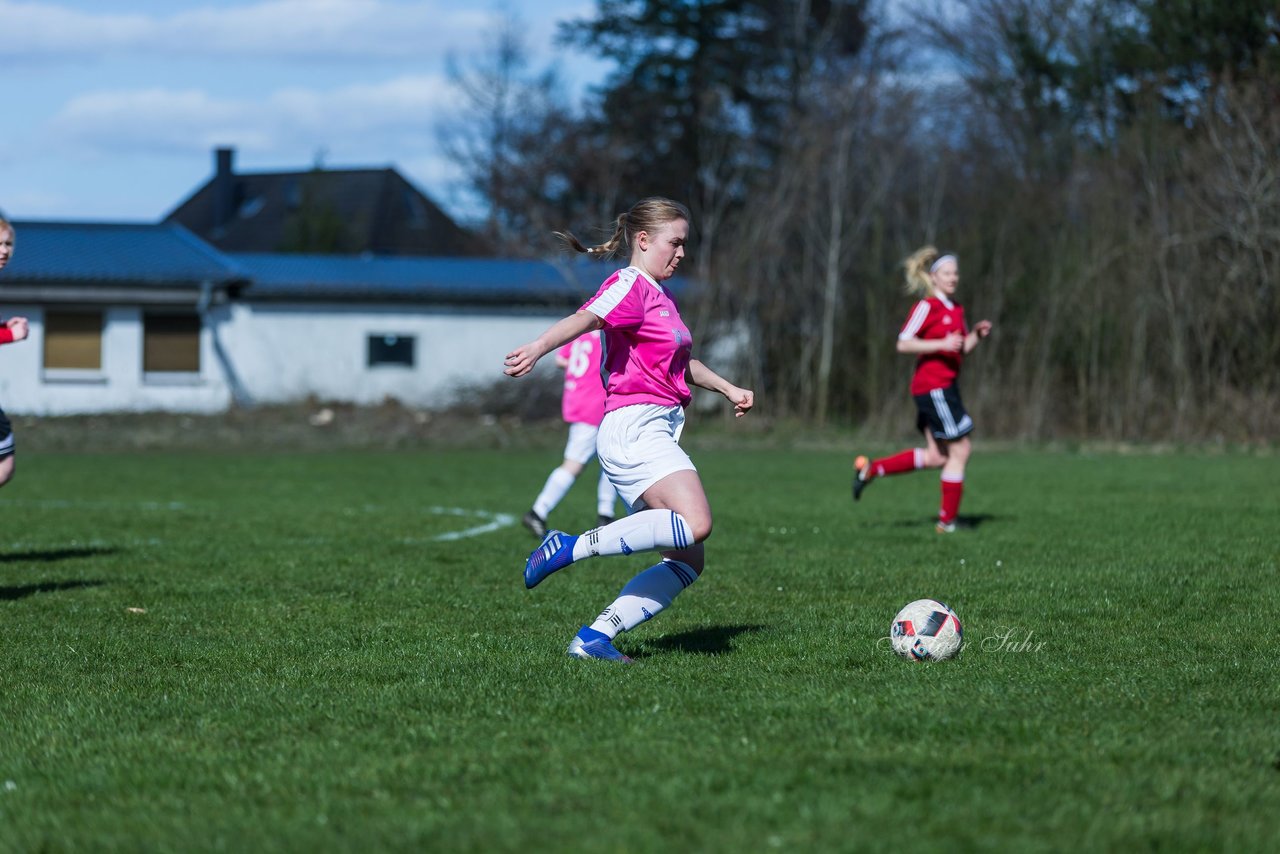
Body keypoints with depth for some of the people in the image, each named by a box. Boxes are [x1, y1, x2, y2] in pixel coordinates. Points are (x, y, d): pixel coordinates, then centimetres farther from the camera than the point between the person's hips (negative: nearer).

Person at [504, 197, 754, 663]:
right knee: (695, 523, -28)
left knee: (687, 561, 2)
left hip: (656, 435, 10)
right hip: (632, 427, -10)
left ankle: (594, 637, -1)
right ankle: (570, 548, -21)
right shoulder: (629, 285, -6)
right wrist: (537, 348, -46)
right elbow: (585, 318, -28)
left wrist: (728, 388, 47)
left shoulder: (660, 295, 23)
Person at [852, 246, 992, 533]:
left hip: (945, 387, 9)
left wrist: (976, 334, 3)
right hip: (933, 387, -9)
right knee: (960, 450, -6)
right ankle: (947, 521, 2)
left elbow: (962, 349, 23)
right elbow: (903, 343, -16)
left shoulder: (955, 309, 15)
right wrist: (942, 344, -23)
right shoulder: (927, 306, -11)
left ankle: (870, 469, 20)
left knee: (936, 457, 11)